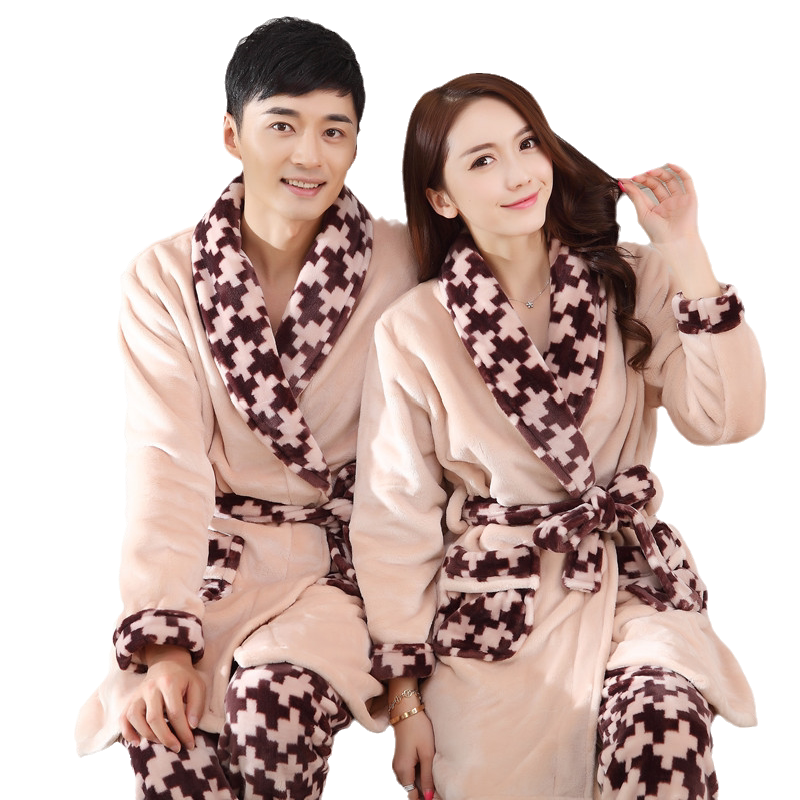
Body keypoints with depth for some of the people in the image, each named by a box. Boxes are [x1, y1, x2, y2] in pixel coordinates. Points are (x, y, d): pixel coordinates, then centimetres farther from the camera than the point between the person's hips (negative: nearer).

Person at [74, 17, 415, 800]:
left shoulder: (401, 265, -4)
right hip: (217, 555, 1)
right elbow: (167, 463, -8)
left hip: (350, 559, -1)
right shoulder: (163, 279, 0)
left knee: (273, 704, -29)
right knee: (165, 728, -27)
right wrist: (163, 641, -19)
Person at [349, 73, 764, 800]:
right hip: (493, 601, 0)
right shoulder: (415, 330, -1)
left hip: (633, 583, 0)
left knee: (663, 735, -30)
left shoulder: (633, 283, 3)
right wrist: (405, 700, -1)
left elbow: (728, 419, -10)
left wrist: (685, 254, -13)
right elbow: (394, 523, 1)